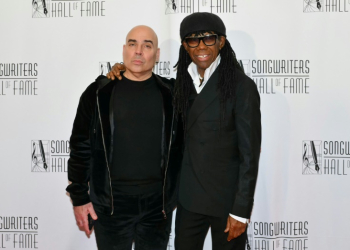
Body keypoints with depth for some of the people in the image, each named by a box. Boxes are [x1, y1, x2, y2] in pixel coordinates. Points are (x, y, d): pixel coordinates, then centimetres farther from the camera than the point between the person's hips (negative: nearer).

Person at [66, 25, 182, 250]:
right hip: (110, 203, -1)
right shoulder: (99, 93, -2)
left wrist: (176, 193, 4)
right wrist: (79, 197, -2)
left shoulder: (171, 94, 1)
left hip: (157, 203, 2)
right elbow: (81, 147, 0)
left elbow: (181, 145, 5)